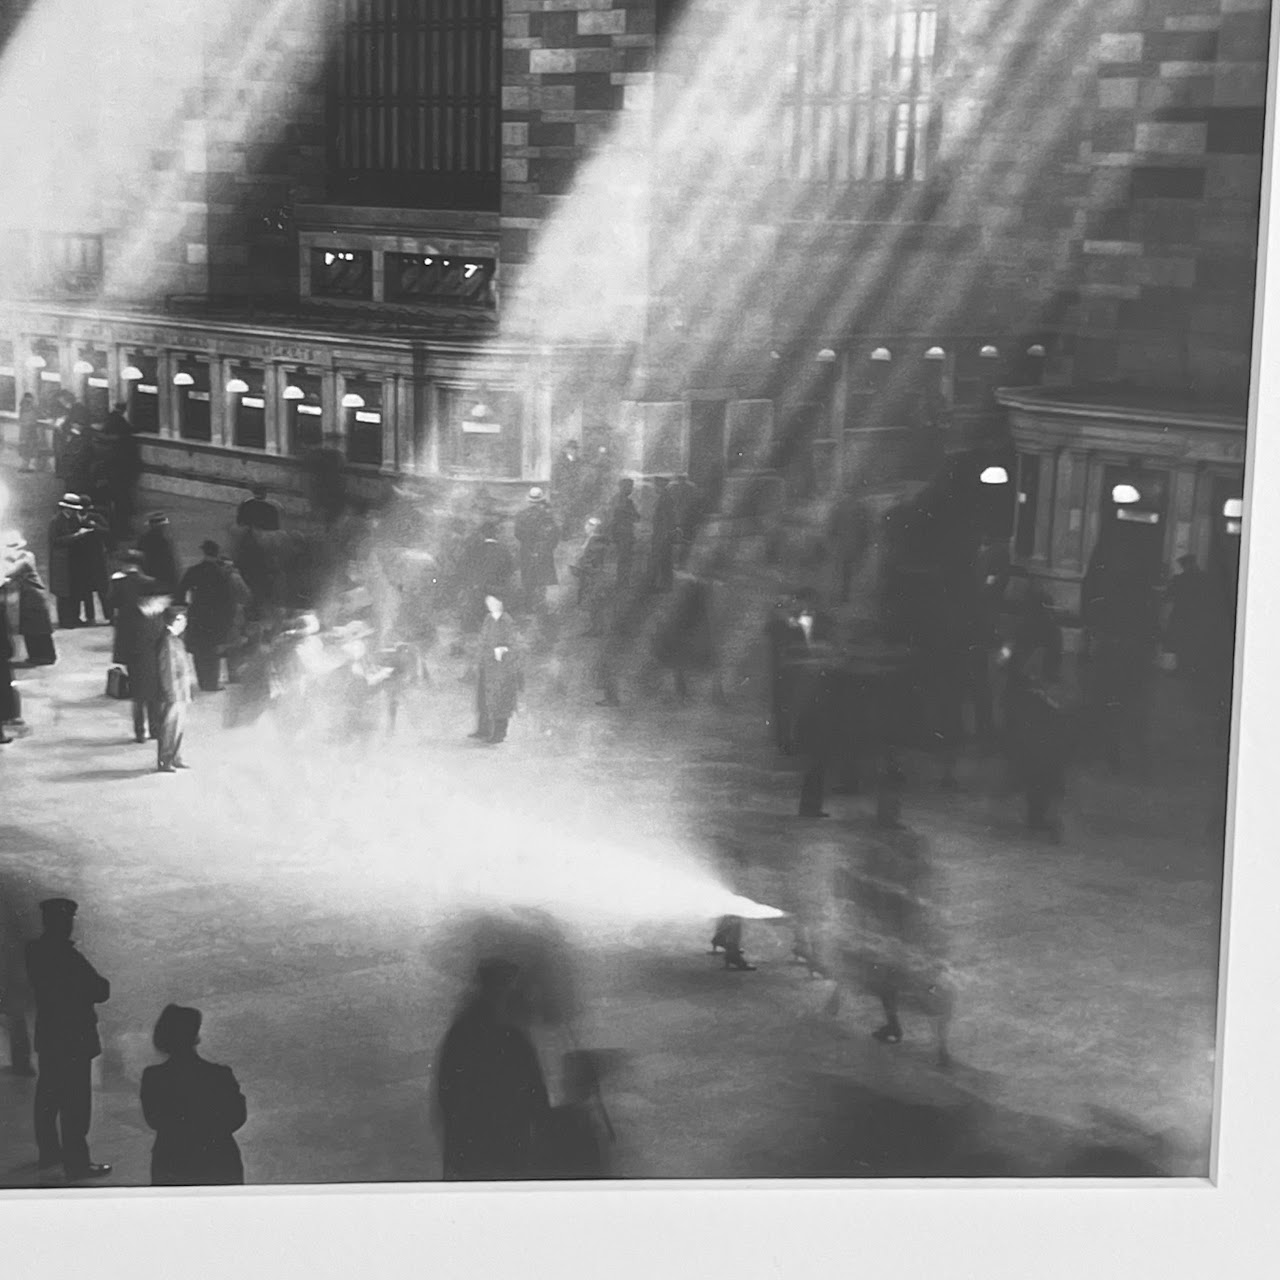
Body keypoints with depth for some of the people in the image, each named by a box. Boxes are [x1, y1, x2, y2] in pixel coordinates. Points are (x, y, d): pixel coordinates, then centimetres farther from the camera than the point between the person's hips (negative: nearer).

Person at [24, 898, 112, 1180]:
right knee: (75, 1102, -2)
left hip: (47, 1037, 8)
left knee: (48, 1095, 19)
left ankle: (48, 1152, 31)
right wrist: (100, 984, 2)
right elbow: (100, 991, -21)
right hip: (73, 1038, -8)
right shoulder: (67, 956, -23)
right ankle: (76, 1163, 2)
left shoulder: (35, 952, 1)